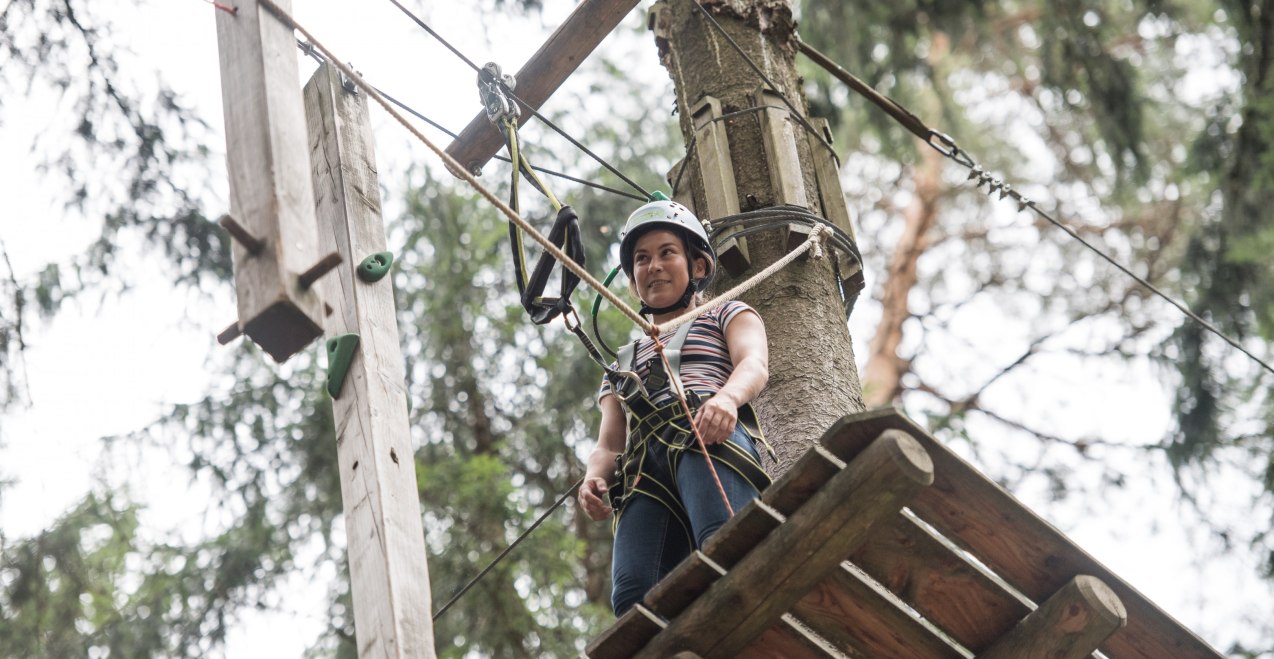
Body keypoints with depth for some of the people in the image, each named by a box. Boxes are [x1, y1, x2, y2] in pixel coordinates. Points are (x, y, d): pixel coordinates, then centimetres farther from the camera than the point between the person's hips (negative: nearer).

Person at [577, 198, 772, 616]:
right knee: (633, 596, -27)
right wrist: (594, 476, 2)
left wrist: (727, 396, -20)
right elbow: (609, 444, 28)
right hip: (645, 466, 3)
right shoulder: (623, 362, 40)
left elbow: (754, 364, 6)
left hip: (712, 438, -3)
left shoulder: (727, 316, 28)